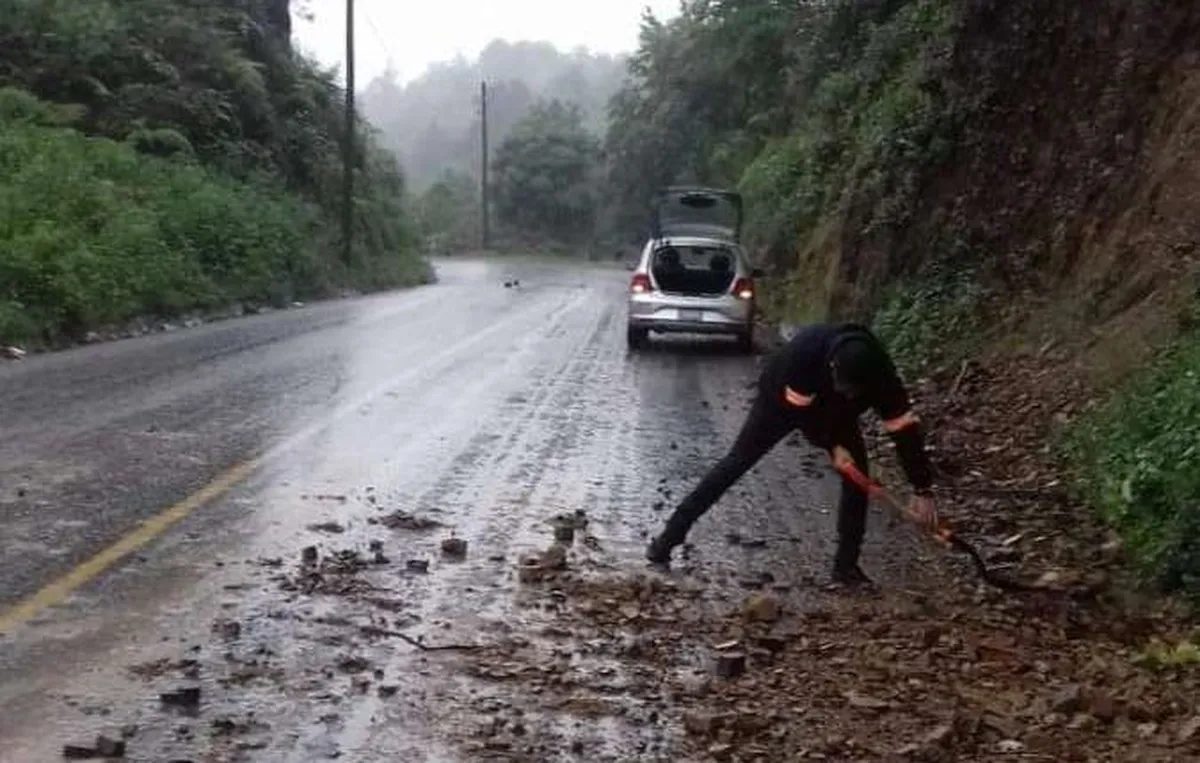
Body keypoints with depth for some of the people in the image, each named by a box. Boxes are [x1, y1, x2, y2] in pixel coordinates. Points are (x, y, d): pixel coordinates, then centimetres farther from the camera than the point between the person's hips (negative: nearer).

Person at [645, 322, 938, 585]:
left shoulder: (878, 371, -34)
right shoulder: (805, 351, -43)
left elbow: (905, 427, -29)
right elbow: (800, 408, -28)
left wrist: (922, 489, -30)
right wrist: (832, 445, -30)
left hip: (835, 411, 3)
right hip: (783, 400, -3)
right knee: (736, 462, -5)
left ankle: (847, 565, 0)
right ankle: (669, 536, -2)